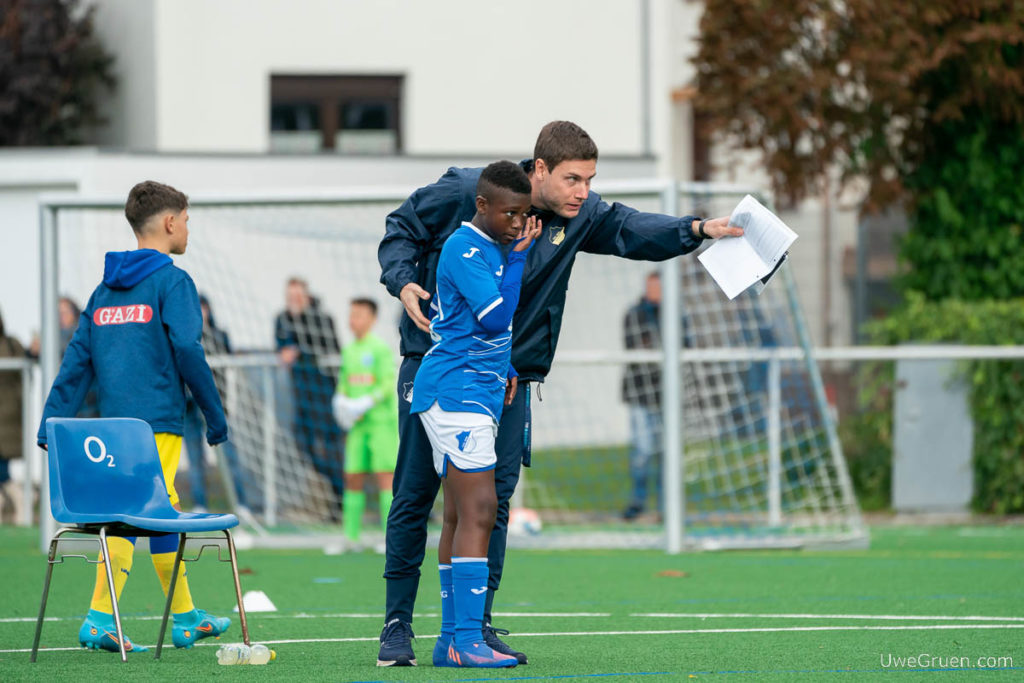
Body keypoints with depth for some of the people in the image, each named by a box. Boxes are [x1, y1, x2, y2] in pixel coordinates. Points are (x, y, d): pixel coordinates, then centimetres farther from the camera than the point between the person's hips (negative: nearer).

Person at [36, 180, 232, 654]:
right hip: (157, 419, -7)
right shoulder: (171, 282, -5)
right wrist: (214, 414, -4)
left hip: (115, 420, 7)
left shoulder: (105, 287, 16)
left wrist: (53, 424, 11)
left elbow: (78, 360, 13)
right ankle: (99, 620, -9)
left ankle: (185, 618, 15)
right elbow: (187, 350, -13)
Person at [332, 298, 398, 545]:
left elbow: (388, 385, -12)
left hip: (381, 421, -6)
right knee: (353, 478, 3)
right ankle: (351, 537, 8)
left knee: (385, 476, -9)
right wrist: (341, 402, 0)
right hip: (358, 425, 6)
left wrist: (365, 404, -21)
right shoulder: (348, 351, 13)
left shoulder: (381, 349, -6)